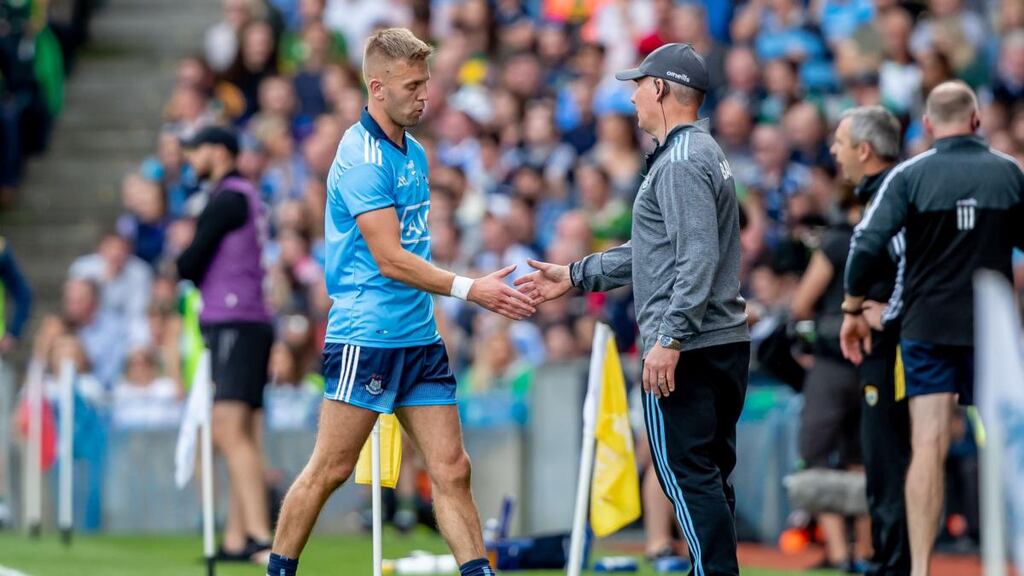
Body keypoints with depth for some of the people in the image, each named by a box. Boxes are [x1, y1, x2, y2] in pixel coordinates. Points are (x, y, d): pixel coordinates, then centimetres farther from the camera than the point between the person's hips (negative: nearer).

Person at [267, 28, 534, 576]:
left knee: (451, 469, 2)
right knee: (330, 469, -2)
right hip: (365, 338, -8)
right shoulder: (361, 156, -14)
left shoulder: (413, 152, 13)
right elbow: (390, 259, -19)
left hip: (419, 338, 8)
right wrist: (470, 289, -22)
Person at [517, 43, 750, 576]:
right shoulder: (700, 153, 20)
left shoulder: (682, 163, -13)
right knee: (707, 479, 12)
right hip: (726, 344, 10)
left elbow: (699, 257, -22)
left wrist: (670, 337, -26)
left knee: (687, 475, -9)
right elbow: (658, 249, 27)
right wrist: (575, 276, 29)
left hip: (689, 351, -10)